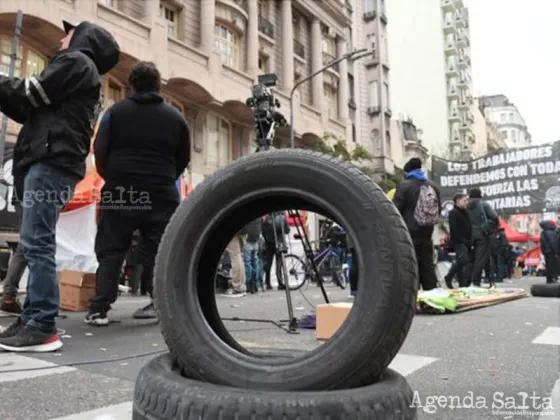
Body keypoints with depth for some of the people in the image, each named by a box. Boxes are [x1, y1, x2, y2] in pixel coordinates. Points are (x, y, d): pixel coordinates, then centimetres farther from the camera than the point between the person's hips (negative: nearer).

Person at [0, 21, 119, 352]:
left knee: (37, 243, -14)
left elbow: (33, 95, -5)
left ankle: (42, 327, -14)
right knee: (38, 244, 7)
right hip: (57, 161, 10)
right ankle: (34, 318, 9)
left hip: (52, 161, -10)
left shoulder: (76, 61, 3)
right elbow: (34, 111, 27)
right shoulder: (88, 74, 31)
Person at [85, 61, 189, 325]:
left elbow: (100, 151, 1)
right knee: (158, 250, 8)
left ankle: (99, 309, 2)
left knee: (110, 250, 5)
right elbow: (184, 159, 9)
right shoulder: (176, 117, 7)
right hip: (161, 193, 1)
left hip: (120, 190, -1)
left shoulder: (116, 112, 2)